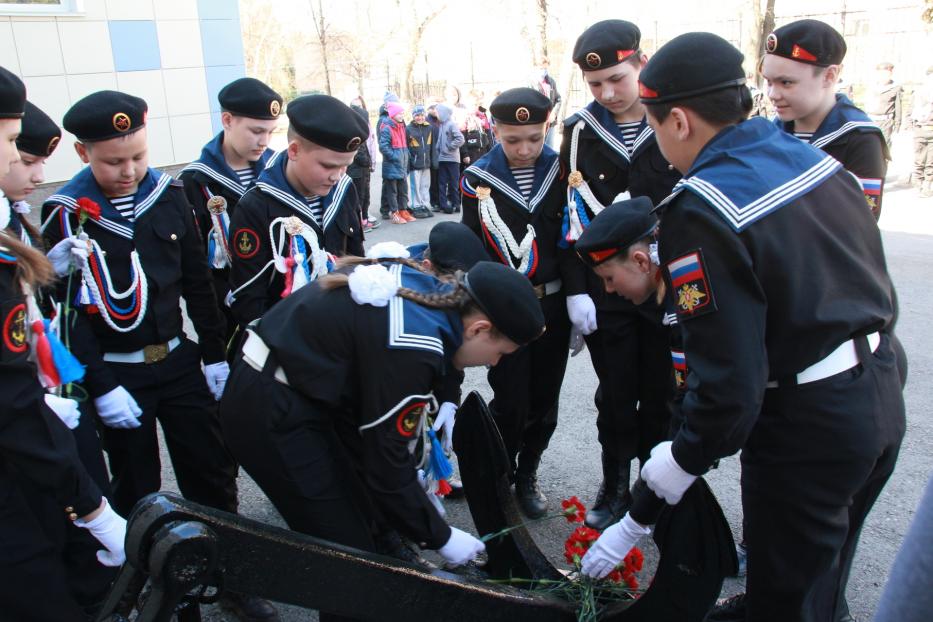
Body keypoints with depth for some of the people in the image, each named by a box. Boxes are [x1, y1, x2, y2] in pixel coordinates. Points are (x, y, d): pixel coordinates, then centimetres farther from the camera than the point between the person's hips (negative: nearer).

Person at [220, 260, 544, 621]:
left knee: (364, 517, 16)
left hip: (294, 392, 9)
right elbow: (387, 466, -20)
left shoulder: (425, 286, -3)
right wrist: (440, 538, -7)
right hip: (271, 416, -9)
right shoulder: (410, 349, -28)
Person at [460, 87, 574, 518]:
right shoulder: (478, 179, -3)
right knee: (510, 402, 2)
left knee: (544, 400, 11)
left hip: (553, 305, 2)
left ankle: (527, 474, 33)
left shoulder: (561, 172, 0)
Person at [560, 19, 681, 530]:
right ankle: (613, 486, 31)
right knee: (615, 398, 12)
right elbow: (572, 218, 1)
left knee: (660, 398, 10)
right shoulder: (580, 132, 0)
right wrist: (575, 292, -3)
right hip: (605, 292, 1)